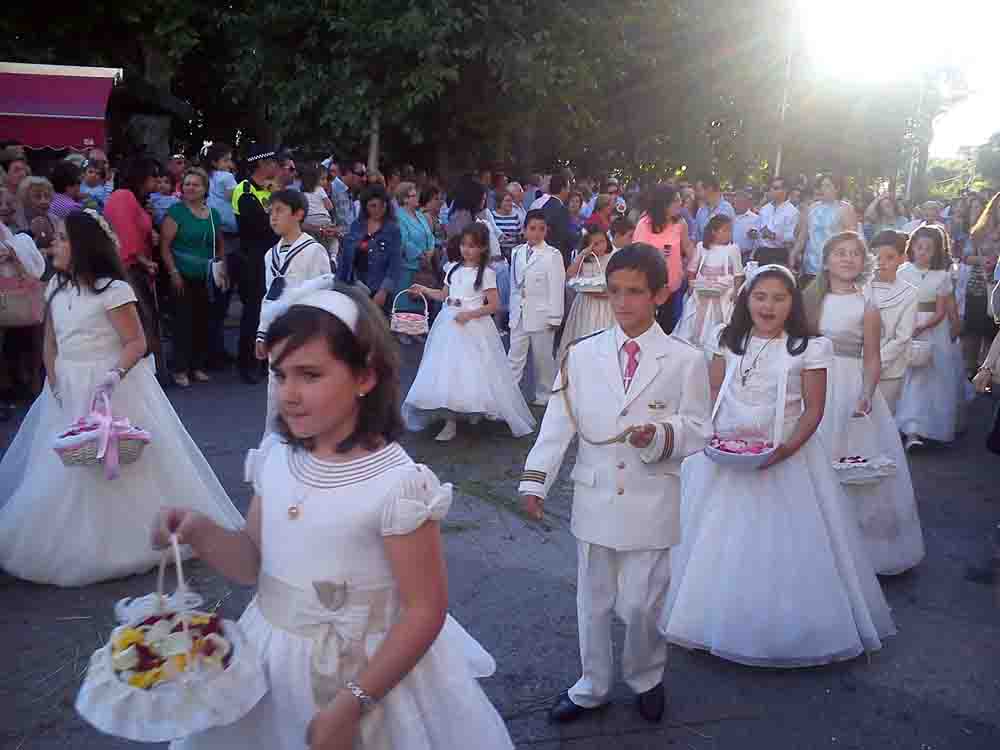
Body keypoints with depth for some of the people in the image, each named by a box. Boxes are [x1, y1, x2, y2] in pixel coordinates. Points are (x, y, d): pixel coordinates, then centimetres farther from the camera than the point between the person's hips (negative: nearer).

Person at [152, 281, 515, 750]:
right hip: (269, 662, 6)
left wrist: (351, 704, -17)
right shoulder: (274, 459, -4)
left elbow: (425, 611, -18)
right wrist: (203, 534, -14)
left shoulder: (395, 483, -23)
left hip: (361, 673, -6)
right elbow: (254, 564, 5)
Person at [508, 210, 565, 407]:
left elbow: (557, 288, -9)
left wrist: (554, 317, -9)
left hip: (541, 315, -4)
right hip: (519, 314, 4)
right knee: (514, 356, 6)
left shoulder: (552, 255, -10)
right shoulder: (517, 252, 5)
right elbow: (514, 284, 12)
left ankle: (544, 396, 23)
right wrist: (513, 310, 13)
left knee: (542, 357, 8)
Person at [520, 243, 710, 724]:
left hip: (651, 505, -2)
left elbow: (697, 429, -3)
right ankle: (592, 687, 35)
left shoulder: (685, 360, -5)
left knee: (642, 604, 9)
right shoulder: (582, 355, -1)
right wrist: (535, 482, -7)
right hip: (594, 500, 2)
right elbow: (557, 424, -2)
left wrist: (660, 435, -23)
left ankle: (646, 679, 37)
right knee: (593, 601, 15)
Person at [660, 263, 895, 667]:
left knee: (784, 543, 4)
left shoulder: (808, 349, -8)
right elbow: (714, 392, 6)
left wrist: (788, 448, -19)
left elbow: (814, 409, -6)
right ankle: (716, 620, 32)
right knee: (718, 544, 13)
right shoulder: (729, 341, 1)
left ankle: (783, 628, 25)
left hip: (784, 457, -3)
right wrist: (717, 432, -10)